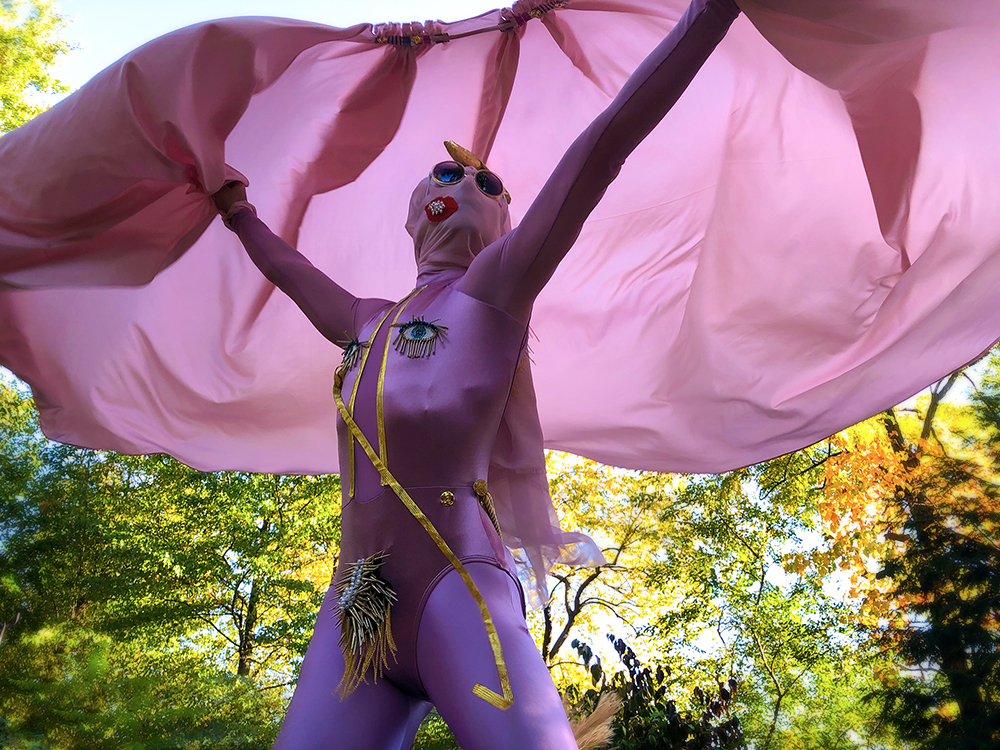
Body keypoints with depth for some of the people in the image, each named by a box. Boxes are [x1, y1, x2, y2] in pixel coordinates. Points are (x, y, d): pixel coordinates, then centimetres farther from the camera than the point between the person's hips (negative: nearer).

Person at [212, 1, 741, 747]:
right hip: (355, 610, 6)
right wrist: (239, 214, 62)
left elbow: (603, 146, 0)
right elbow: (289, 270, 46)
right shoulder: (368, 324, 25)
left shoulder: (495, 287, 8)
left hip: (455, 587, -5)